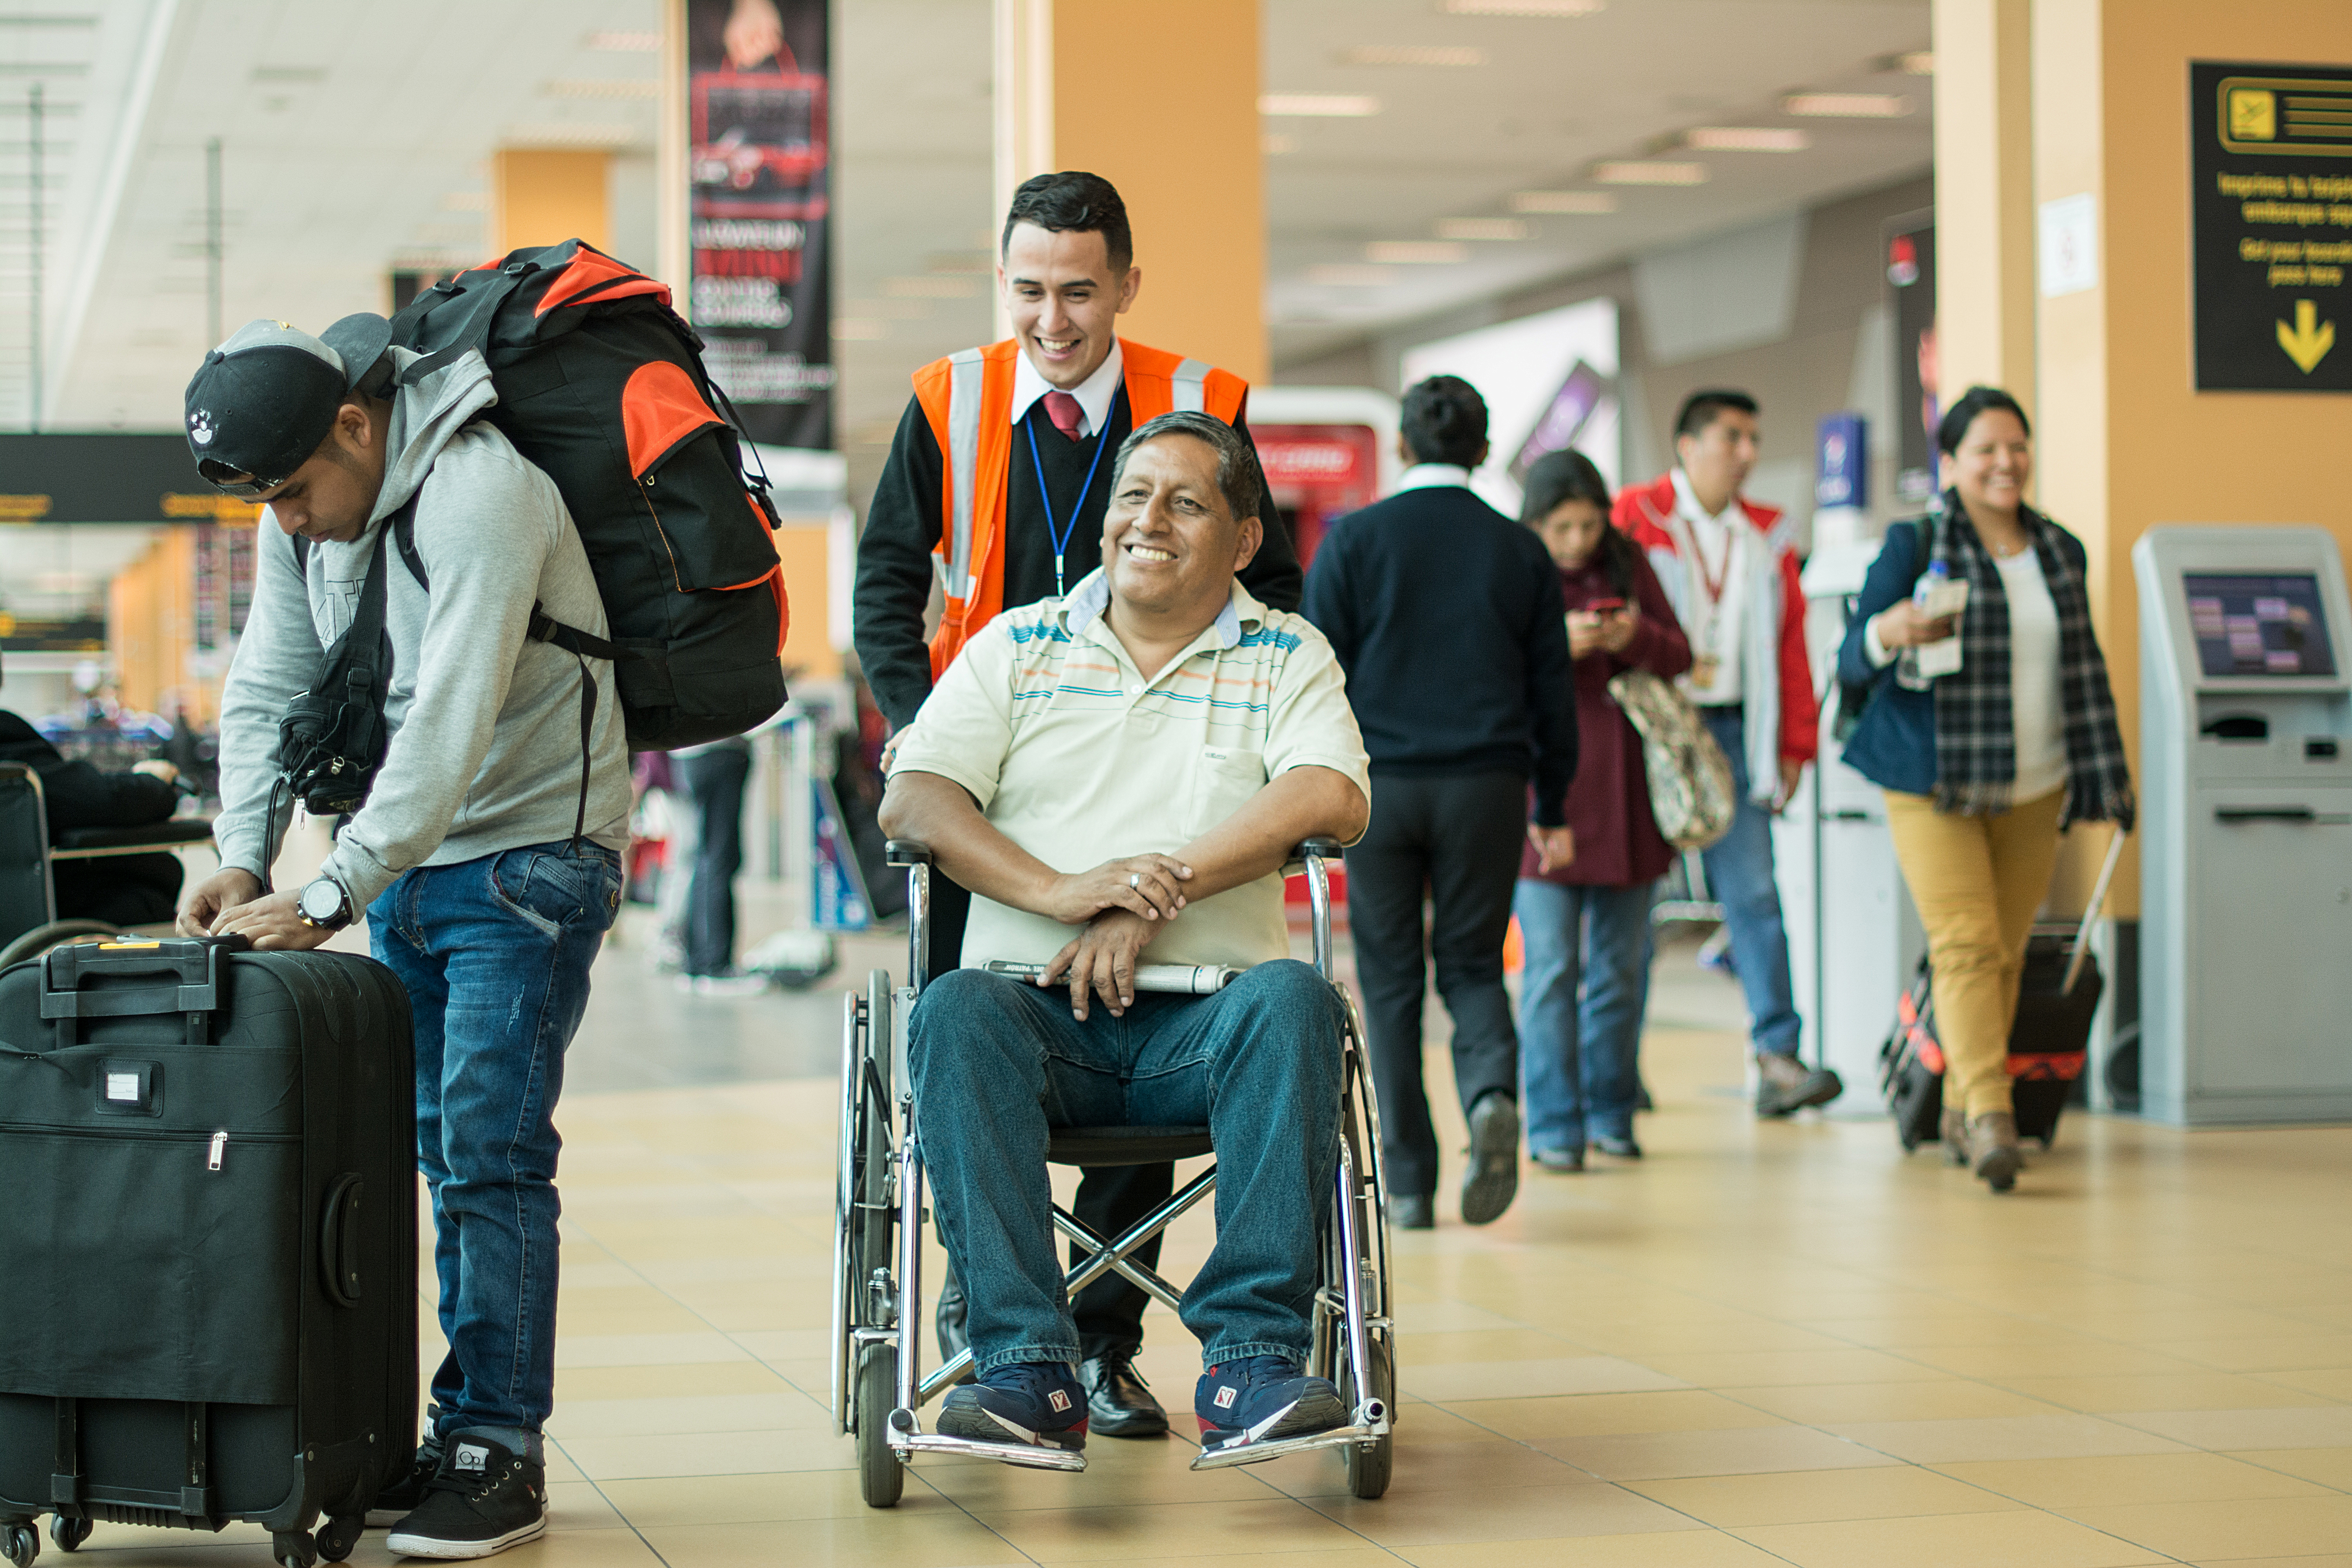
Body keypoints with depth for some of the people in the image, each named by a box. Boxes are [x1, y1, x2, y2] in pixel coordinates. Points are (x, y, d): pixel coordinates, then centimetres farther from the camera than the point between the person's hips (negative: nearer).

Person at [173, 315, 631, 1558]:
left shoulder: (476, 496, -23)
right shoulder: (304, 514, 4)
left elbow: (450, 727, -29)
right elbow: (265, 689, 6)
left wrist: (329, 900, -31)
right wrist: (242, 860, -9)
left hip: (527, 858, -8)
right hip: (406, 859, 8)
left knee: (489, 1157, -11)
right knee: (443, 1158, 9)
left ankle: (502, 1454, -5)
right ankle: (463, 1429, 15)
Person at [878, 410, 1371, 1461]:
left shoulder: (1287, 658, 14)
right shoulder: (1015, 647, 16)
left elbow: (1332, 798, -7)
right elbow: (911, 802, 2)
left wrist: (1152, 899, -16)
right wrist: (1060, 891, -16)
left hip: (1205, 1020, 0)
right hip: (1041, 1012, 1)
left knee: (1294, 1000, -33)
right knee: (954, 1012, -32)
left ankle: (1251, 1359, -35)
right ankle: (1029, 1369, -37)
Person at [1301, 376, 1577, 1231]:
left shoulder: (1354, 539, 0)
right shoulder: (1520, 550, 6)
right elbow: (1552, 688, 9)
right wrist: (1553, 808, 18)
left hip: (1379, 783, -1)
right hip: (1485, 787, 1)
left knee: (1391, 980, 7)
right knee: (1473, 966, 11)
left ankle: (1409, 1183, 6)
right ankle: (1492, 1095, -19)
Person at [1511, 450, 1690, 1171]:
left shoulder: (1626, 564, 7)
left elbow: (1679, 655, 8)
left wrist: (1635, 635, -13)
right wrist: (1555, 645, -24)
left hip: (1624, 793, 4)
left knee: (1621, 965, 8)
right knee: (1550, 966, -8)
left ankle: (1610, 1112, 19)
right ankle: (1554, 1126, -5)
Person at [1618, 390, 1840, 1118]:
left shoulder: (1767, 537, 15)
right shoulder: (1632, 518, 1)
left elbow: (1790, 646, 15)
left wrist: (1793, 745, 10)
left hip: (1732, 730, 4)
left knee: (1753, 890, -5)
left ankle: (1779, 1058, -9)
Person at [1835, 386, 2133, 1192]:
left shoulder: (2062, 552, 11)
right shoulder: (1915, 546, -3)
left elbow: (2086, 671, 18)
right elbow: (1852, 661, -5)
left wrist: (2108, 778, 16)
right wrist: (1887, 634, -28)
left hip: (2034, 791, 5)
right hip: (1938, 785, -5)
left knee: (2007, 951, 6)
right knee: (1966, 943, -14)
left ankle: (1961, 1111, 17)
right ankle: (1989, 1112, -18)